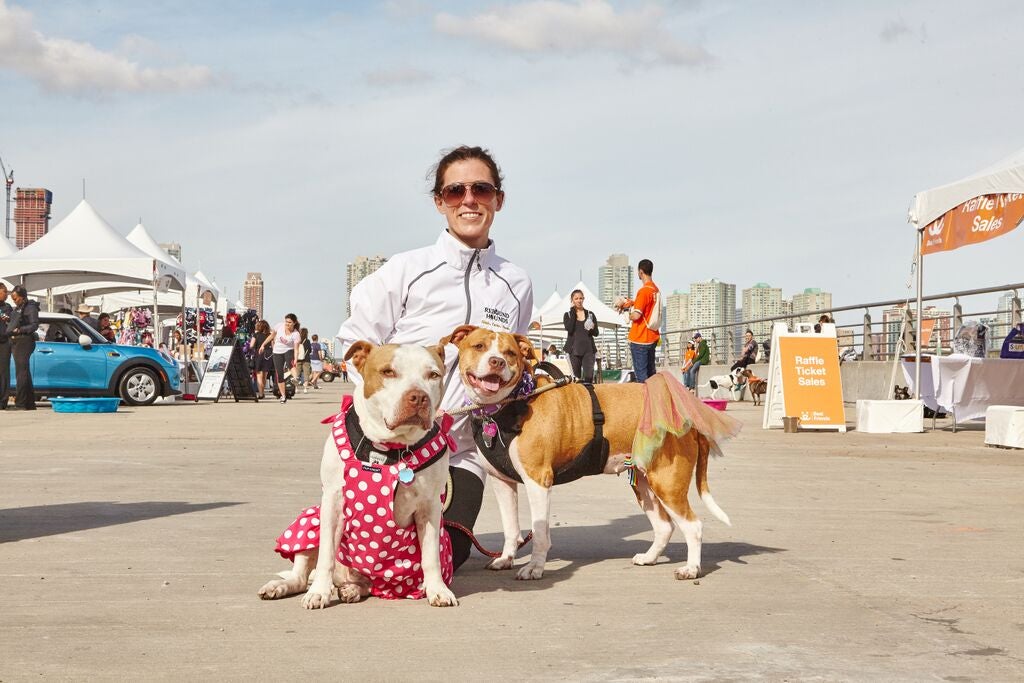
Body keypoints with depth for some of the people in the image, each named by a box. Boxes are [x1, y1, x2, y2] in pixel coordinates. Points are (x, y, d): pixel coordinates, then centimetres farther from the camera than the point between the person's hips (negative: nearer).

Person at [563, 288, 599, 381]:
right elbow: (569, 329, -11)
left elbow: (596, 333, 10)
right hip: (574, 348, -1)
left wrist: (592, 328, -13)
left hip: (588, 348, 1)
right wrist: (573, 313, -5)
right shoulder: (568, 315, 8)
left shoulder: (590, 314, 12)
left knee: (589, 376, -12)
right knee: (577, 377, -1)